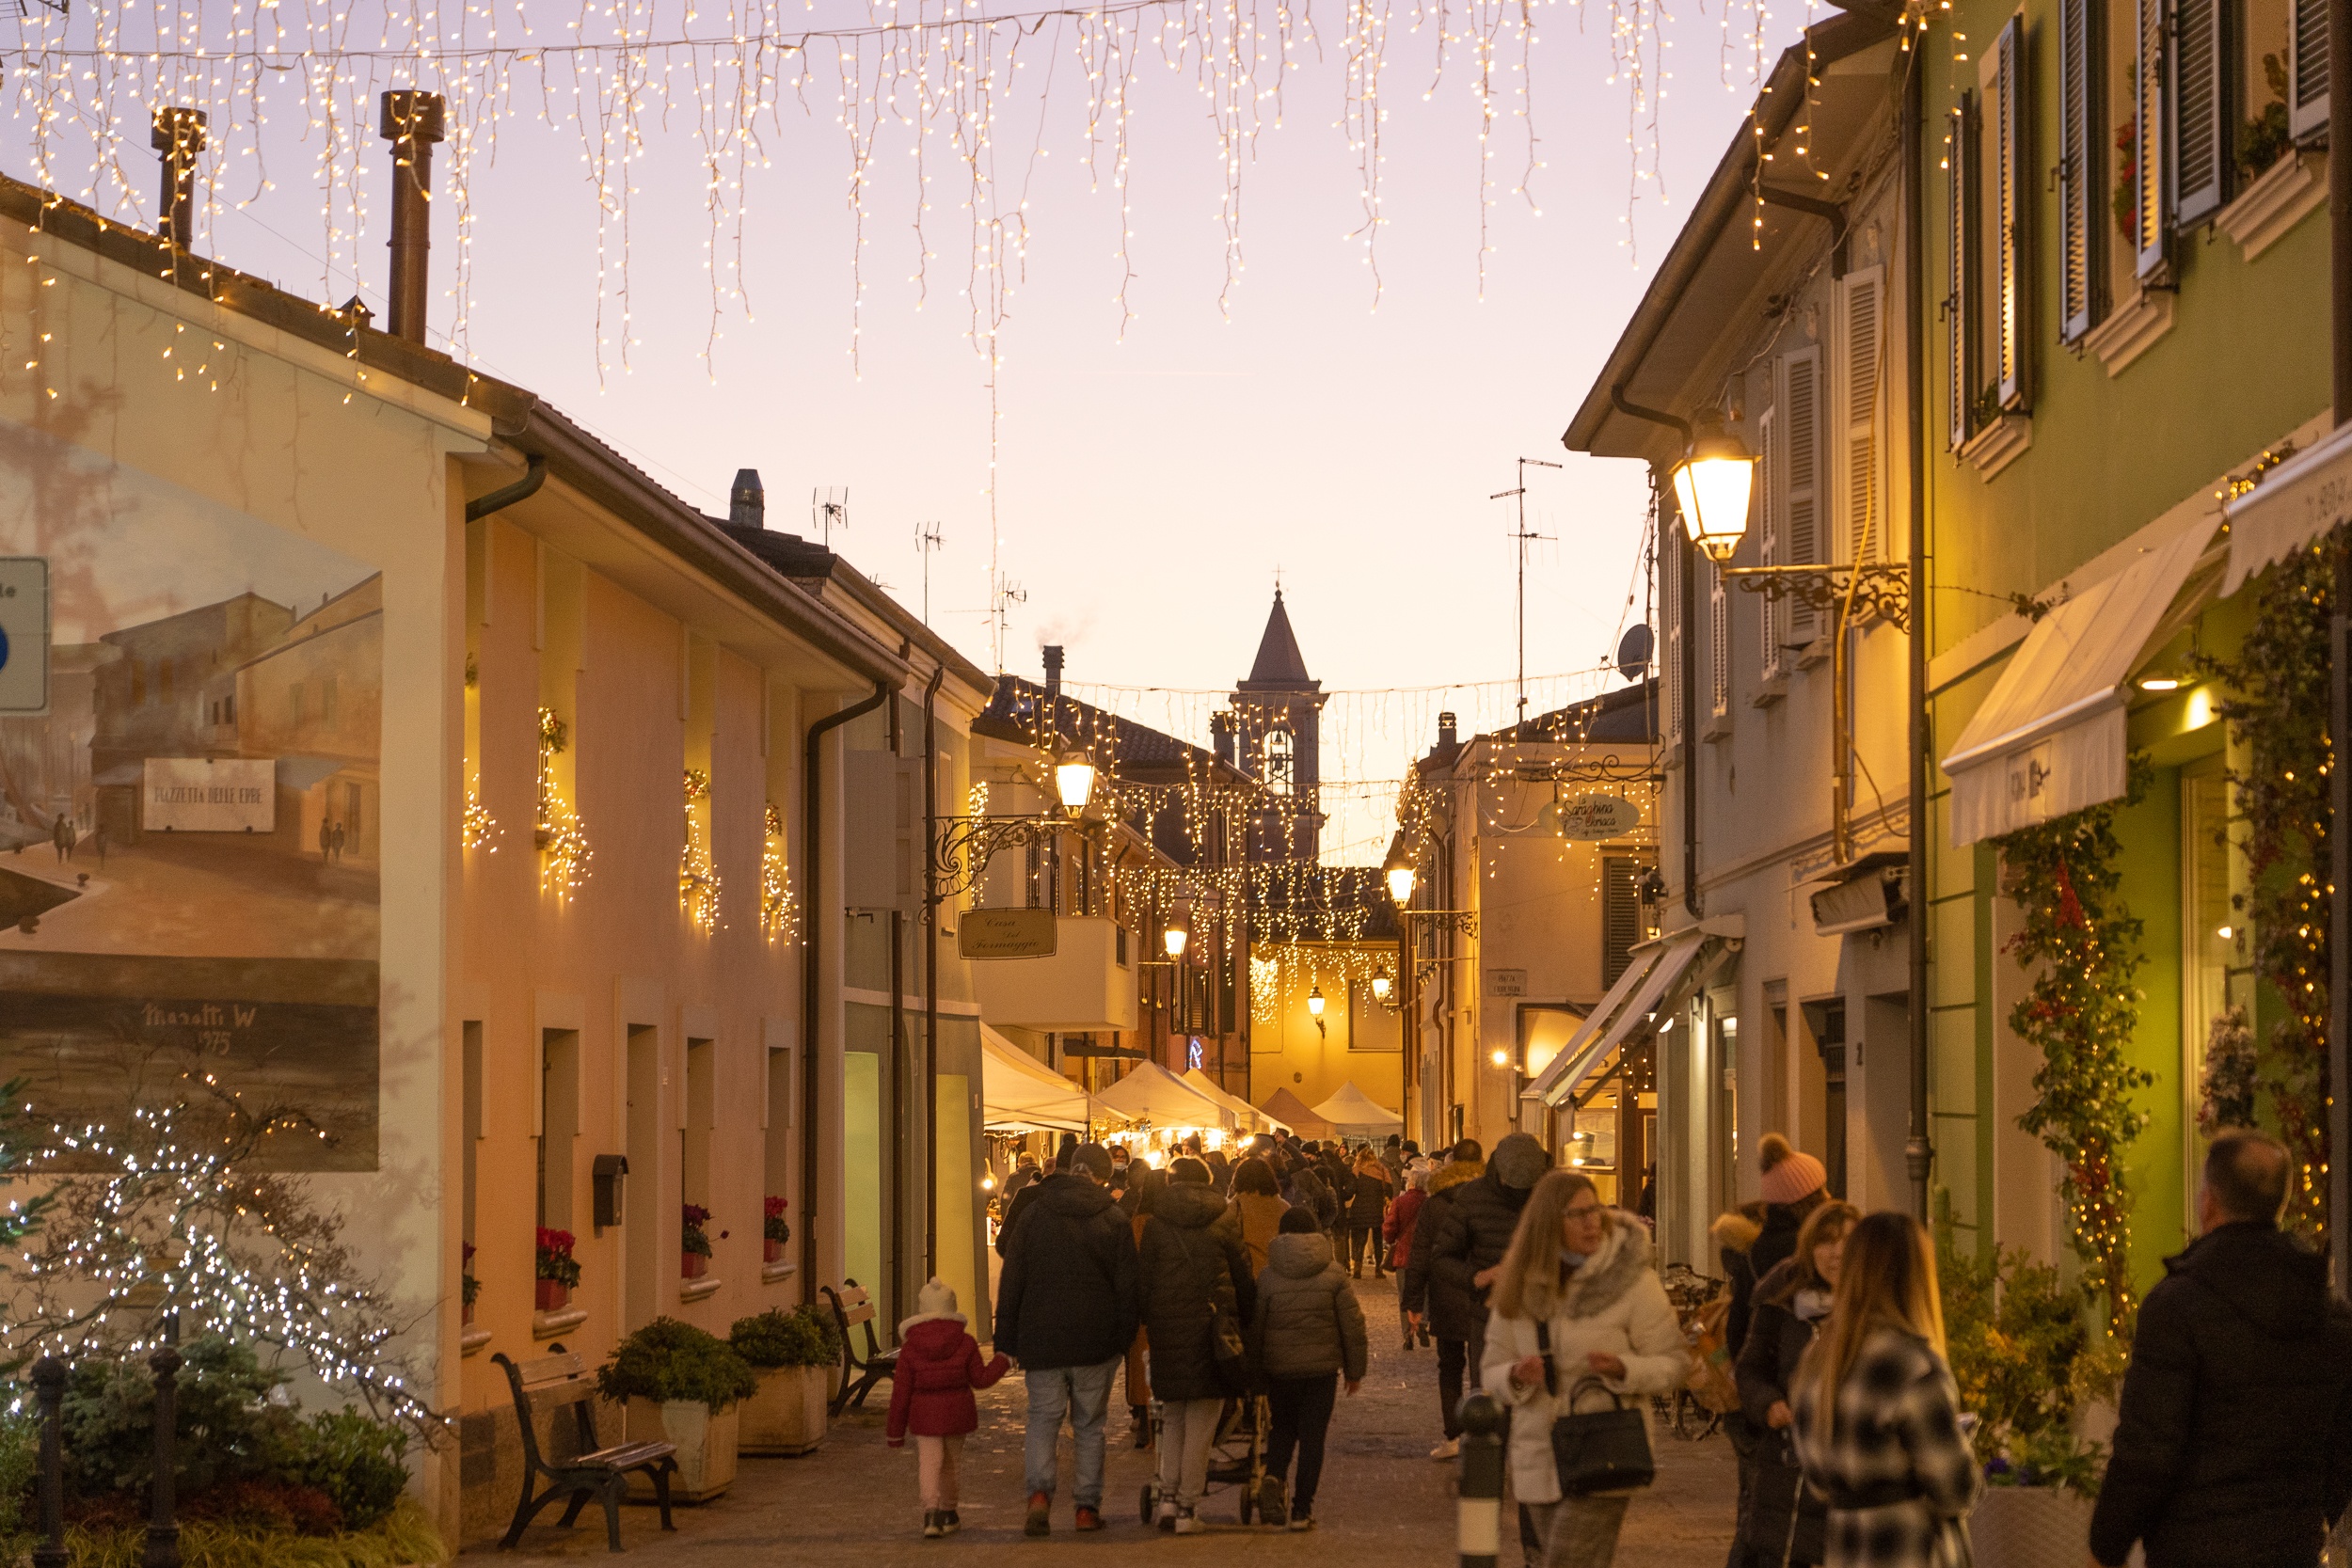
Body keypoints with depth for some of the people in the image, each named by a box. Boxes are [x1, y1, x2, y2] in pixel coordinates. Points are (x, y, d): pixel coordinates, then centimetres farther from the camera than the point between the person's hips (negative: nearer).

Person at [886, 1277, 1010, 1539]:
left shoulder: (909, 1350, -5)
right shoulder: (966, 1344, -3)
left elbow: (901, 1393, -3)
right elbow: (981, 1379, 1)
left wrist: (896, 1431, 4)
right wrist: (1002, 1361, 19)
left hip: (925, 1417, -2)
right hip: (957, 1414, 2)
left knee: (930, 1465, -6)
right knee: (949, 1464, 17)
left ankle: (931, 1513, -28)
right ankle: (948, 1516, 30)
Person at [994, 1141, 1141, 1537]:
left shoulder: (1032, 1215, 1)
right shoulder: (1114, 1220, -2)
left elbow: (1011, 1282, 1)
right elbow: (1128, 1287, -2)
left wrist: (1007, 1342, 6)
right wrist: (1124, 1339, 7)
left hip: (1041, 1340, 0)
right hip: (1096, 1341, 0)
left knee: (1043, 1419, 7)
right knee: (1090, 1425, 11)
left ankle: (1039, 1491, -16)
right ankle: (1088, 1506, 10)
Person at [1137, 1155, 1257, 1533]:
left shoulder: (1156, 1225, 3)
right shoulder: (1221, 1225, 4)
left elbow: (1144, 1279, 2)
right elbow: (1244, 1281, 6)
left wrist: (1145, 1320, 14)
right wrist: (1242, 1324, 17)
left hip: (1168, 1331, 1)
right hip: (1212, 1329, -1)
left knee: (1173, 1417, 16)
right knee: (1200, 1425, 3)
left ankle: (1168, 1498, 7)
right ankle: (1187, 1508, 2)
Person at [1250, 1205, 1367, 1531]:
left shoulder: (1267, 1278, -2)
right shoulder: (1333, 1274, -1)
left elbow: (1254, 1328, 0)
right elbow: (1352, 1324, 0)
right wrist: (1354, 1370, 9)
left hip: (1279, 1369, 0)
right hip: (1322, 1367, 0)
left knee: (1281, 1428, 17)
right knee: (1313, 1435, 6)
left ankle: (1273, 1477, -11)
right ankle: (1301, 1509, 3)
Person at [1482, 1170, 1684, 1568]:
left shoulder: (1632, 1279, -6)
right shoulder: (1520, 1286, 4)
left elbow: (1671, 1363, -4)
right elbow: (1491, 1371, 7)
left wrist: (1623, 1369, -24)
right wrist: (1517, 1377, -16)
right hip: (1540, 1456, 5)